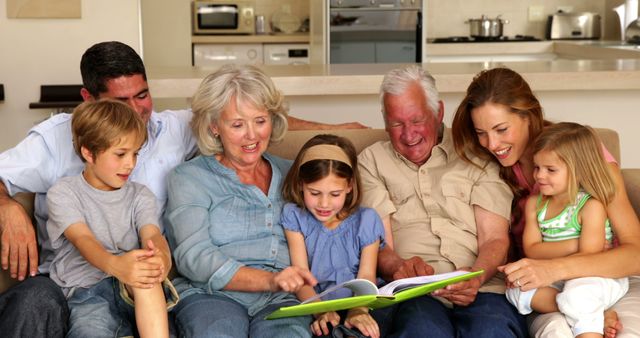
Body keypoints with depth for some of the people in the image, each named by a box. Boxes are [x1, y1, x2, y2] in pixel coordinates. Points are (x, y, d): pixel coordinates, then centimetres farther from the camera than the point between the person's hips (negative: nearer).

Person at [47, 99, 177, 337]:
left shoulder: (139, 195, 14)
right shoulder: (63, 193, 4)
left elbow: (152, 234, -5)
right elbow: (82, 239, -14)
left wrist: (160, 257, -33)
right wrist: (113, 264, -37)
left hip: (133, 287, 3)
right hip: (84, 289, -2)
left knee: (147, 267, -33)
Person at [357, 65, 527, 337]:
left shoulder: (476, 156, 17)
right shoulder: (372, 161, 18)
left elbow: (495, 239, 7)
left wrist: (476, 277, -16)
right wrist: (398, 267, -19)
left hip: (481, 288, 1)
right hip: (409, 294, 0)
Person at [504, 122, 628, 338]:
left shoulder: (591, 206, -13)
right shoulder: (534, 203, 5)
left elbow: (589, 259, -19)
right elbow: (531, 250, -4)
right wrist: (574, 245, -16)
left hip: (595, 276, -7)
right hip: (555, 278, 7)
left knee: (576, 297, -38)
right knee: (516, 290, -19)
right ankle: (595, 315, -21)